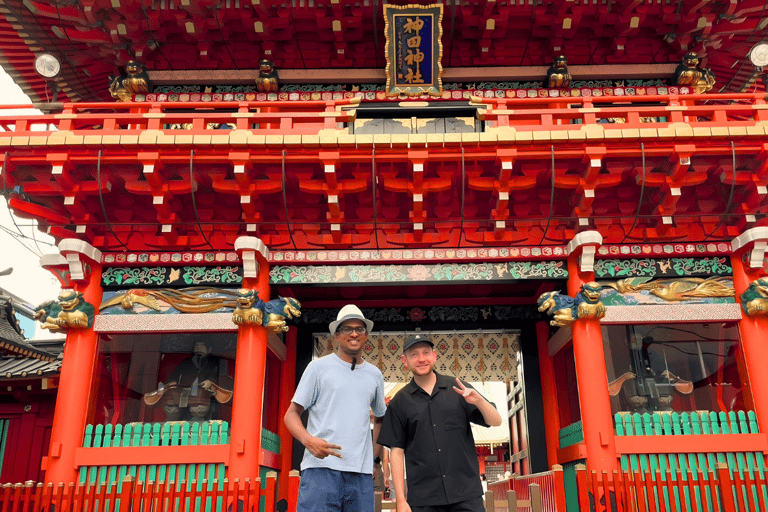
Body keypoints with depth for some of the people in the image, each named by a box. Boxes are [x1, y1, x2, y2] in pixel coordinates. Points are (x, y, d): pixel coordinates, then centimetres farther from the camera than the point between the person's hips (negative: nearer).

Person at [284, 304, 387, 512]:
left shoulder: (375, 374, 17)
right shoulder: (319, 367, 5)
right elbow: (291, 414, 3)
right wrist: (308, 440, -17)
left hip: (361, 473, 4)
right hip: (321, 468, -4)